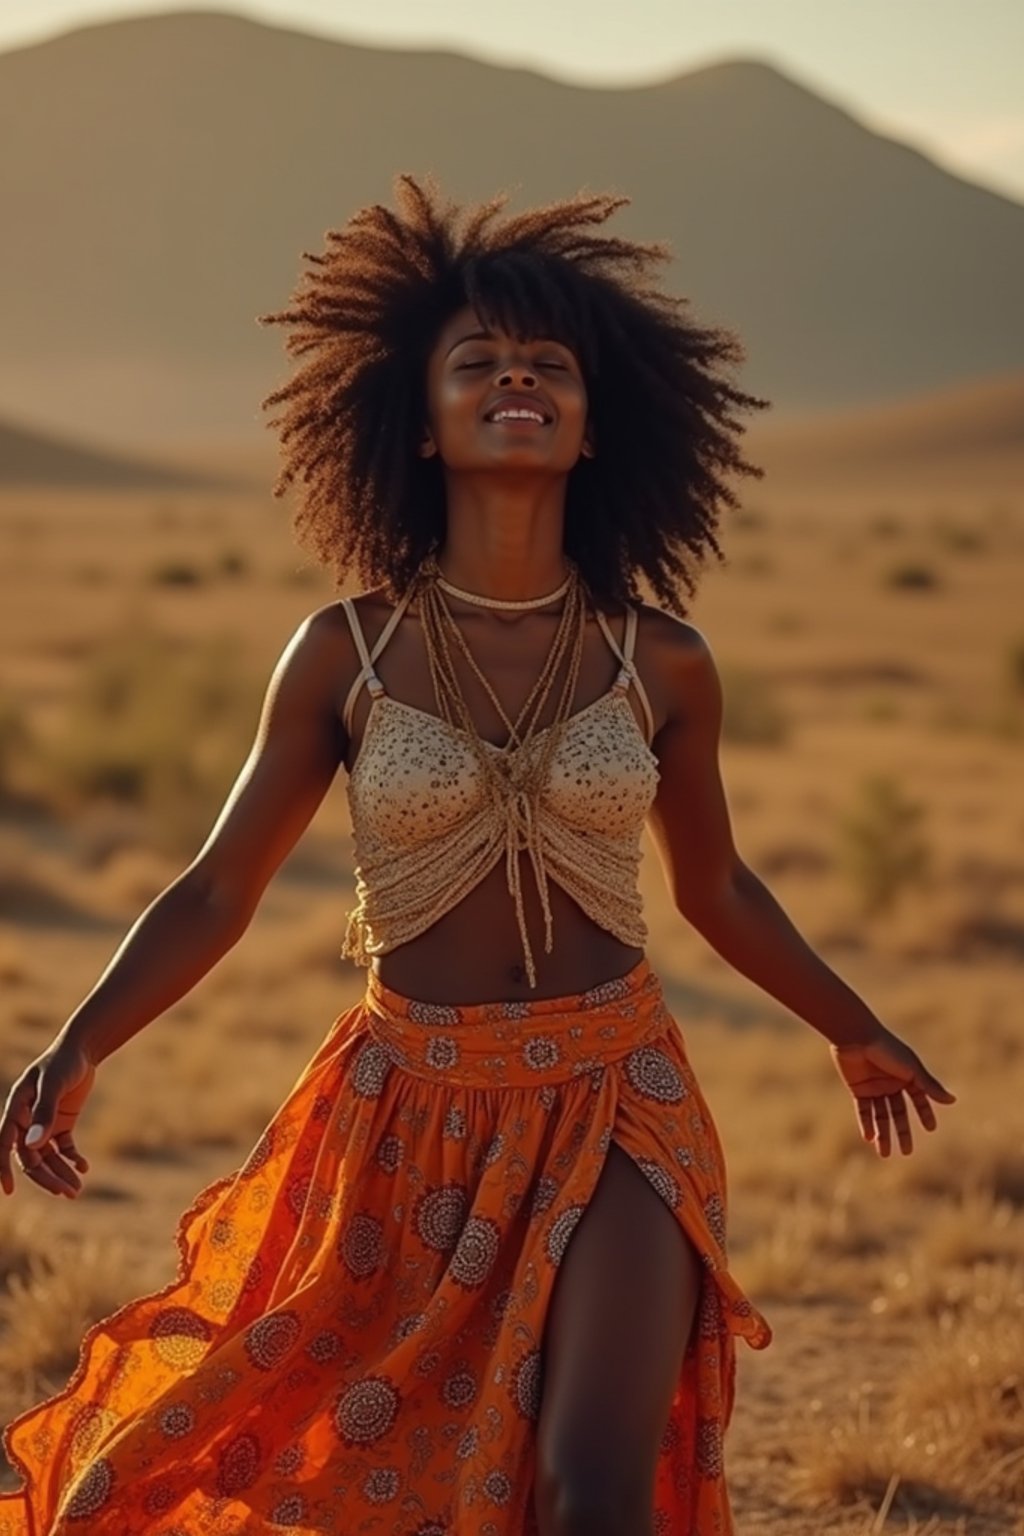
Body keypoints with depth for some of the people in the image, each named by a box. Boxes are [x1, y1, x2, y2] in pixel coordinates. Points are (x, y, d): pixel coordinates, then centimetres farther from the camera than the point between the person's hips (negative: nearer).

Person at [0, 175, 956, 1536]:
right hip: (415, 1111, 1)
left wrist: (851, 1030, 26)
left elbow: (713, 885, 14)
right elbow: (217, 891, -2)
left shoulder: (663, 664, -3)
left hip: (616, 1109, 0)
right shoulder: (344, 653, -6)